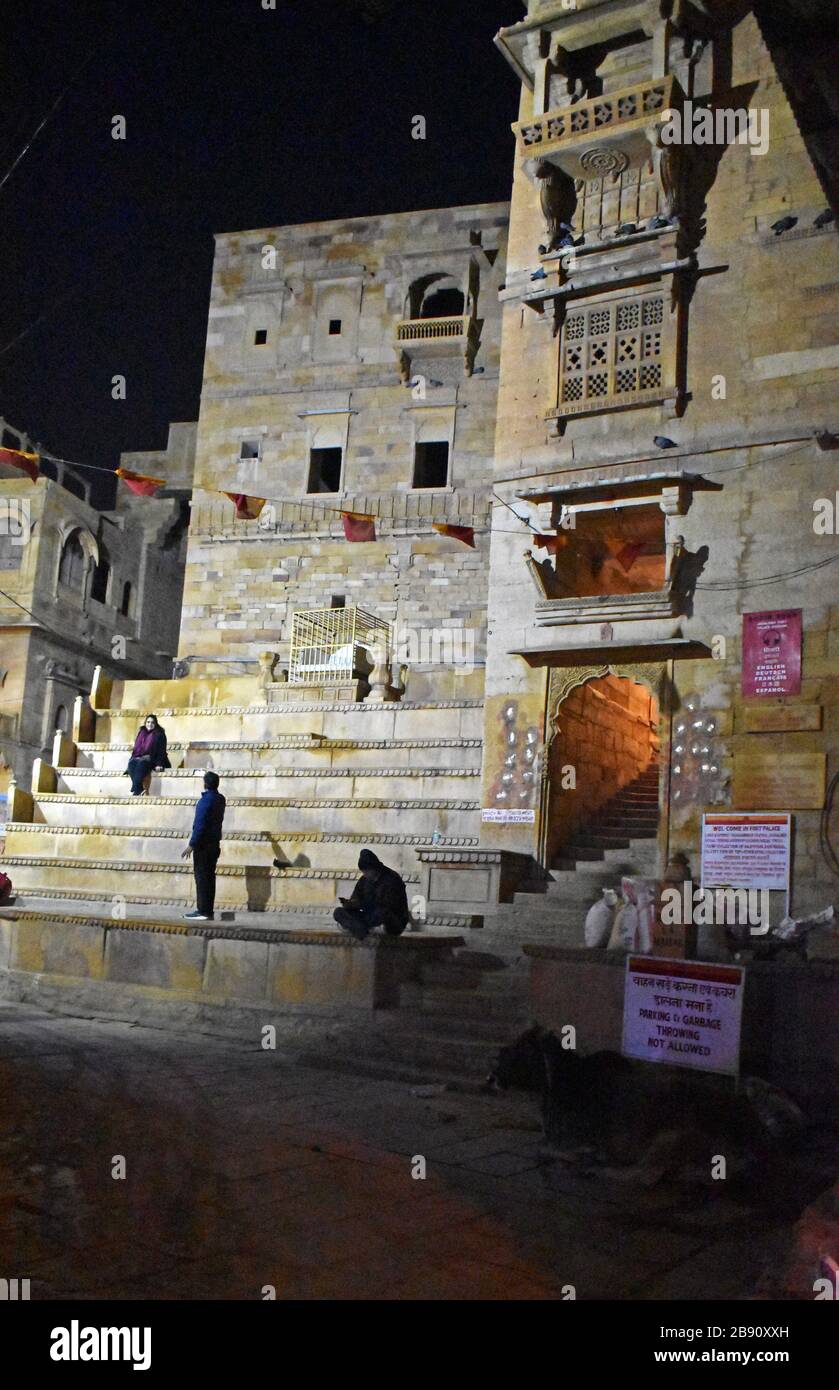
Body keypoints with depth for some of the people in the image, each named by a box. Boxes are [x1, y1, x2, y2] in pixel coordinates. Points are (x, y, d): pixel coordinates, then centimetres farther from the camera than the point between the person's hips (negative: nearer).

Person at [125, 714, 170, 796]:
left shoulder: (159, 734, 2)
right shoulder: (141, 733, 16)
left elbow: (161, 750, -7)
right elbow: (135, 748, 17)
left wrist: (159, 764, -19)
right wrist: (133, 758, 5)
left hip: (152, 759, -4)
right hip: (139, 757, 5)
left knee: (142, 763, -37)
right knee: (132, 762, -30)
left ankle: (136, 791, -44)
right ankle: (141, 790, -41)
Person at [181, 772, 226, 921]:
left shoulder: (205, 800, -16)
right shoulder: (220, 799, 9)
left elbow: (200, 825, -20)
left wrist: (192, 845, -19)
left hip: (203, 844, -8)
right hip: (215, 843, 8)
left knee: (201, 877, -6)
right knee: (209, 877, 9)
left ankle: (203, 911, -7)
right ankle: (209, 911, 9)